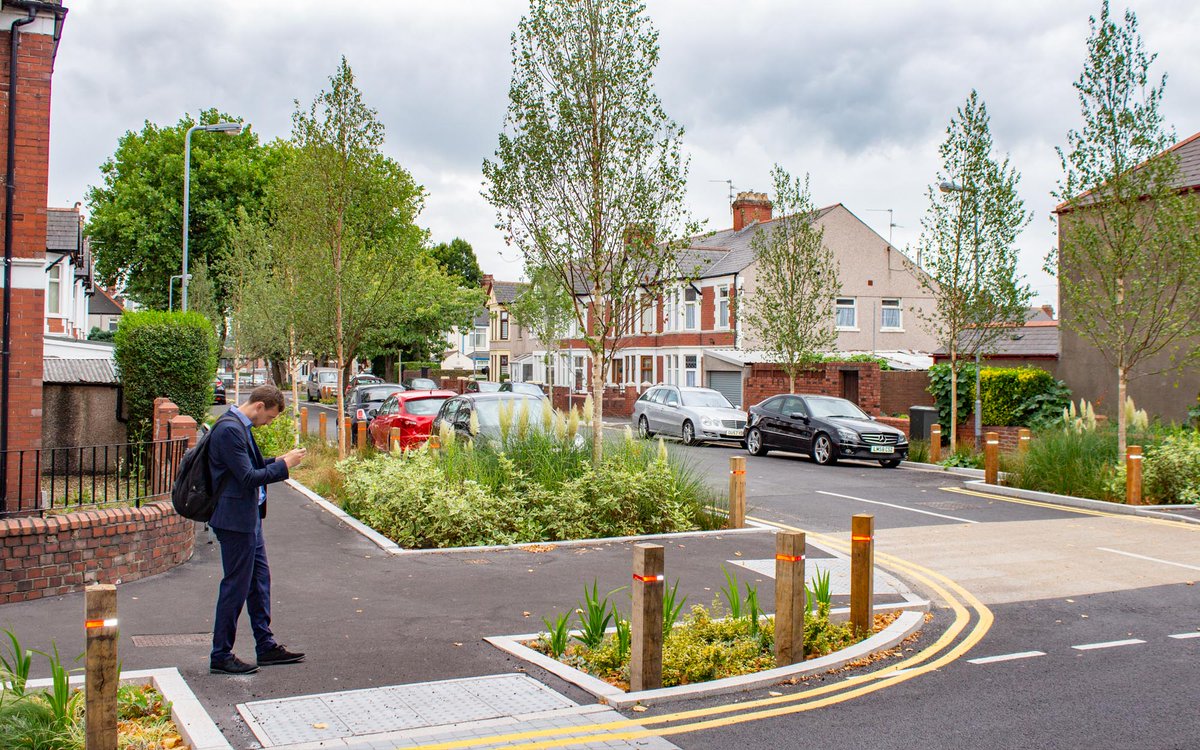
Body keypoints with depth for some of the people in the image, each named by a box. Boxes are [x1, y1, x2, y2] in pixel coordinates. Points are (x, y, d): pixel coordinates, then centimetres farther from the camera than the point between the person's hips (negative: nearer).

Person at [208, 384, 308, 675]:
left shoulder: (241, 427, 12)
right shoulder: (229, 429, -20)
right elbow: (248, 476, -23)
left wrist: (278, 460, 6)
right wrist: (284, 465, -14)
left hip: (249, 518, 10)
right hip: (235, 519, -10)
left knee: (259, 581, 15)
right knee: (236, 586, -1)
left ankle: (266, 646, 25)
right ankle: (221, 656, 10)